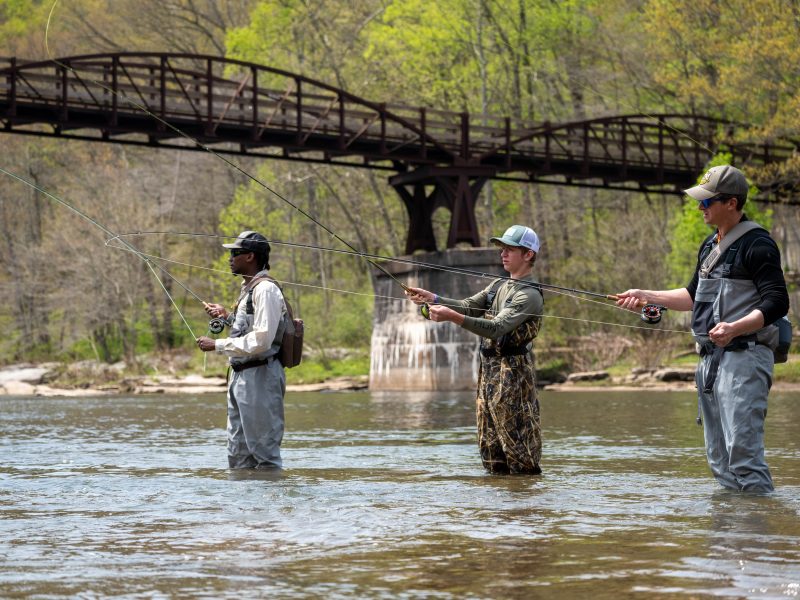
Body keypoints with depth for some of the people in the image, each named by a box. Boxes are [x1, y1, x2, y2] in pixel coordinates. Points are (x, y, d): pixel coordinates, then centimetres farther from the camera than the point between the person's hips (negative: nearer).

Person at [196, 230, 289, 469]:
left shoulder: (265, 290, -15)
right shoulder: (248, 288, 17)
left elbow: (261, 340, -23)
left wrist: (217, 345, -18)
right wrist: (227, 316, 16)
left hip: (259, 377, -11)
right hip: (240, 376, 11)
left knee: (264, 450, -8)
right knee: (238, 452, 12)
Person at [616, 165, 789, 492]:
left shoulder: (757, 244, -9)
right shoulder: (710, 246, 20)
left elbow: (777, 303, -16)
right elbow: (695, 296, 30)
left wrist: (735, 328, -29)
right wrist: (647, 296, 21)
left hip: (744, 357, -10)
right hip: (710, 359, 10)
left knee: (742, 448, -17)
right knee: (718, 457, 10)